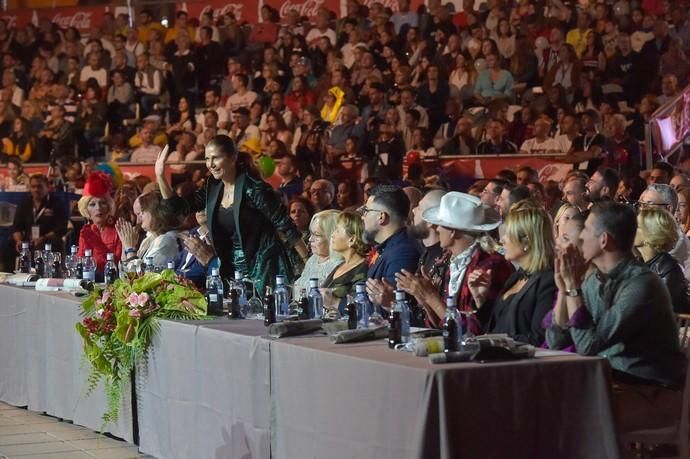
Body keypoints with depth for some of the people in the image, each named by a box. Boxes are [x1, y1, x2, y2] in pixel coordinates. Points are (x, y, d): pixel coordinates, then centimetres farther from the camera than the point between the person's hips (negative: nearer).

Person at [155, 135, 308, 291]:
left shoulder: (253, 188, -17)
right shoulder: (213, 186, 4)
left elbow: (285, 225, -15)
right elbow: (182, 208, 10)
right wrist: (160, 176, 0)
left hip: (264, 264, -6)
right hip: (233, 265, 7)